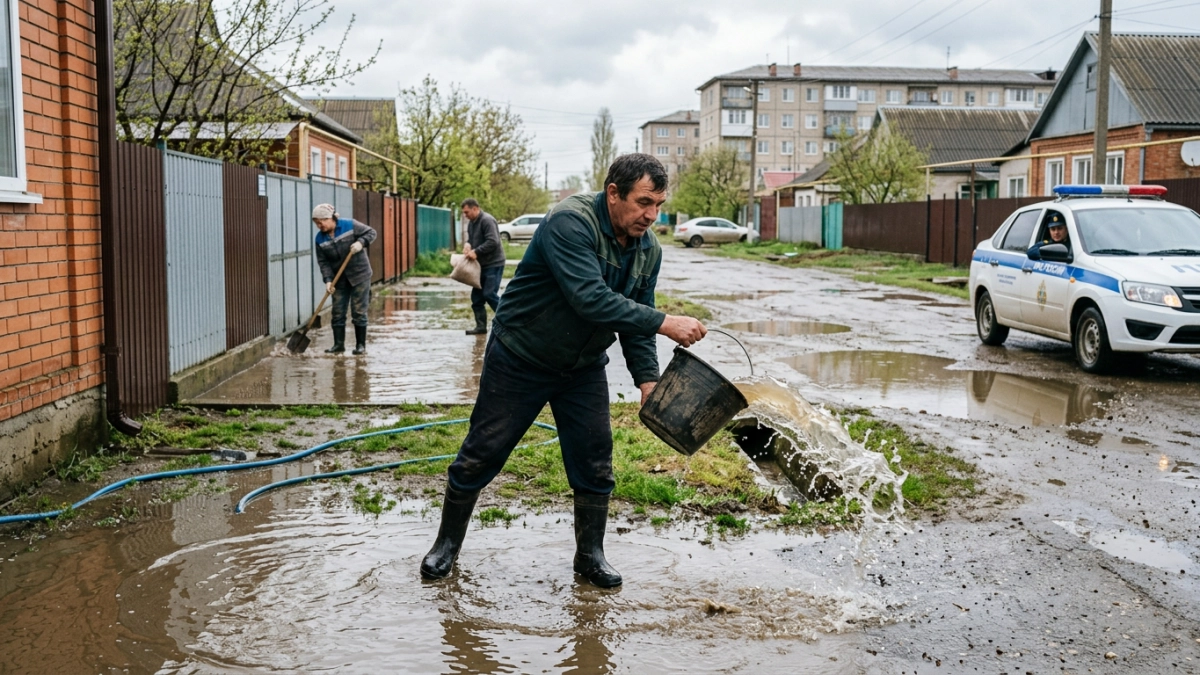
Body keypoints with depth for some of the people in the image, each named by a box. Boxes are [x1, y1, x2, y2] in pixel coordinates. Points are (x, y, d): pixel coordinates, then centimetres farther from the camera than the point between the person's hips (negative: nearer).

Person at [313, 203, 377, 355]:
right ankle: (338, 344, 12)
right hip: (340, 279, 4)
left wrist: (361, 242, -23)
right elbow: (323, 262, -3)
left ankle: (361, 345, 8)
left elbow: (371, 232, -5)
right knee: (338, 312, 4)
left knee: (359, 311, -1)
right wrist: (328, 280, -15)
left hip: (359, 275, -4)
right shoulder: (320, 239, -3)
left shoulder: (349, 225, -12)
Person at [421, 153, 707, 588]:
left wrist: (647, 378, -13)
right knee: (481, 455, 4)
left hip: (584, 368, 6)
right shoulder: (570, 223, -28)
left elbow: (634, 318, 1)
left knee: (594, 463, 5)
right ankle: (448, 543, 24)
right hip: (519, 360, -6)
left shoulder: (648, 251, -4)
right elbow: (590, 299, -38)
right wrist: (663, 323, -40)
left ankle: (590, 554, 24)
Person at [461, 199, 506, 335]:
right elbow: (470, 239, 22)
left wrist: (476, 252, -22)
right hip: (481, 265, 10)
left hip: (493, 264, -9)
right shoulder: (471, 222, 13)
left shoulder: (487, 220, -16)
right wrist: (467, 244, -2)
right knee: (476, 296, 7)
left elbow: (493, 242, -25)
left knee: (489, 294, -13)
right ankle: (481, 326, 13)